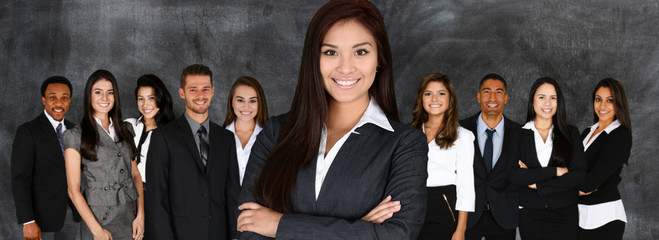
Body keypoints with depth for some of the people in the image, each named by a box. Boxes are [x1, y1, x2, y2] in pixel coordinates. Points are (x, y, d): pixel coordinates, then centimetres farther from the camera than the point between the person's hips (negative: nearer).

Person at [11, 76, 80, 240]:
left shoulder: (73, 130, 9)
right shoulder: (27, 131, -9)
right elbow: (20, 179, -14)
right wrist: (28, 222, -19)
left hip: (71, 214, 5)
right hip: (43, 217, -5)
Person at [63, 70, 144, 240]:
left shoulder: (124, 133, 12)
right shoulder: (76, 136, -2)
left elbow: (135, 174, 10)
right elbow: (73, 190, -6)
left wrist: (140, 215, -3)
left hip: (130, 219, 4)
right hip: (99, 219, -4)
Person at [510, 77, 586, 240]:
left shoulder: (571, 133, 5)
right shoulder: (519, 135, 2)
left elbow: (579, 175, -5)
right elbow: (514, 175, -12)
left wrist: (538, 184, -10)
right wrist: (556, 171, -14)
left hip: (565, 215, 1)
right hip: (530, 215, 0)